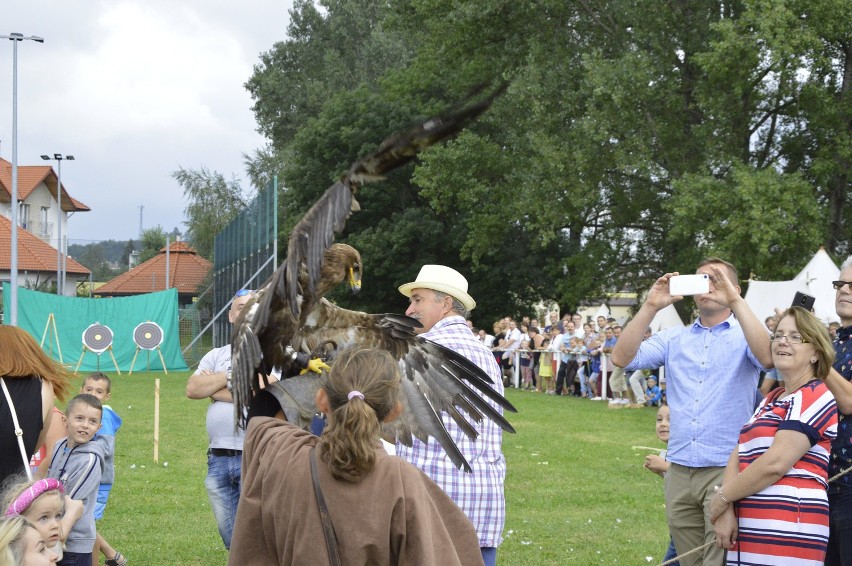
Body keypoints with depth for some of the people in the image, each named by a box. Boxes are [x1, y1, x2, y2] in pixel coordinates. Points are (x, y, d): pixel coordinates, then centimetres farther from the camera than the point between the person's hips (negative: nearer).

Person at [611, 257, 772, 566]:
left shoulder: (744, 335, 3)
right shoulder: (674, 338, 13)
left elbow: (766, 357, -20)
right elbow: (622, 358, 0)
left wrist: (735, 301, -23)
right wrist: (650, 307, -9)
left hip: (726, 470, -4)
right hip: (679, 471, 4)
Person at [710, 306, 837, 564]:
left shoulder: (814, 397, -5)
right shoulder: (771, 399, 22)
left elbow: (776, 463, -16)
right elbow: (739, 455, 12)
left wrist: (723, 497, -6)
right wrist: (726, 509, -6)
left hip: (787, 531, -8)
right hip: (749, 528, 8)